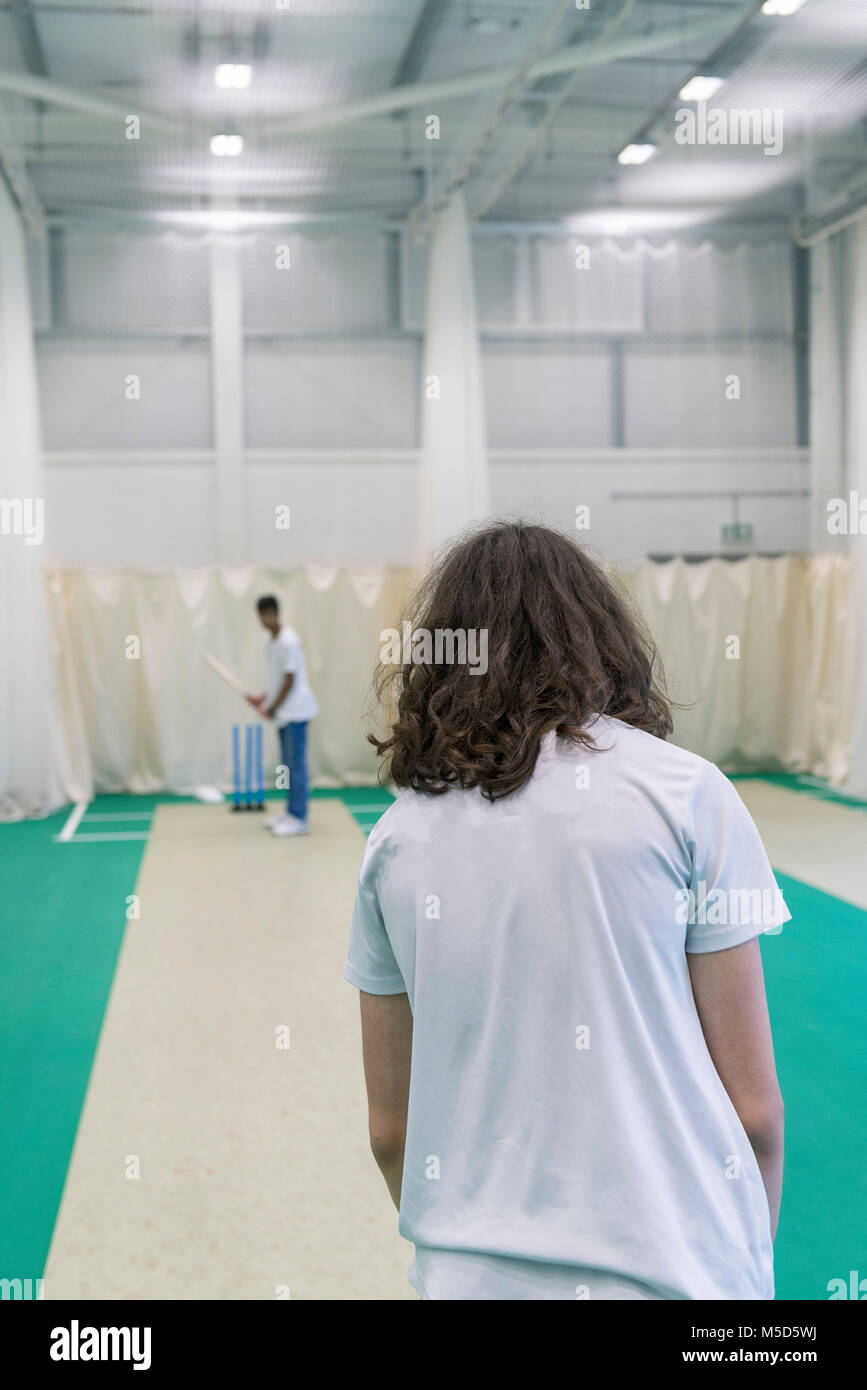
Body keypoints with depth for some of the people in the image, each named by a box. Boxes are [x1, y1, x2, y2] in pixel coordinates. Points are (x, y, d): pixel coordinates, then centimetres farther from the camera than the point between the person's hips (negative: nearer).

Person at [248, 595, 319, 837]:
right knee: (288, 763, 14)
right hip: (283, 713, 10)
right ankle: (291, 811, 23)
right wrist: (264, 699, 10)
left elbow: (290, 681, -15)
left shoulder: (289, 641, -14)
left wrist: (272, 708, -11)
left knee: (296, 763, -8)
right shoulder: (271, 643, 14)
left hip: (296, 711, -10)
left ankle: (300, 819, -7)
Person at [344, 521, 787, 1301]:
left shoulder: (395, 836, 1)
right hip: (672, 1268, -3)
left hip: (470, 1275, 3)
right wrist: (751, 1267, 9)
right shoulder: (686, 792, -7)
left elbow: (390, 1128, 7)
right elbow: (753, 1107, -6)